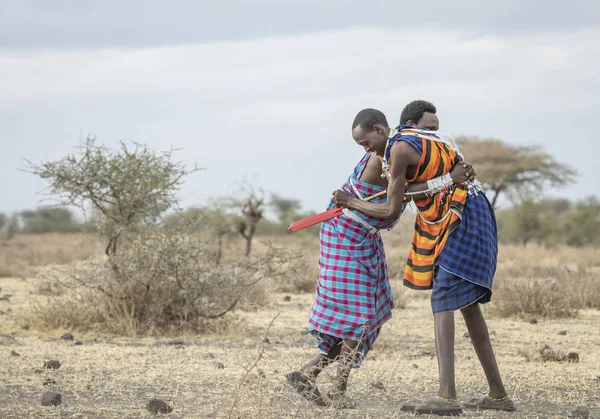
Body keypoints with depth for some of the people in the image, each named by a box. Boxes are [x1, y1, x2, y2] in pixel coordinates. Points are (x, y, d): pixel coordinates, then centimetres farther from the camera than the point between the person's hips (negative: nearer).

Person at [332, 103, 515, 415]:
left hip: (460, 221, -10)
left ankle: (447, 395, -26)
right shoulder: (421, 134, 16)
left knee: (442, 304, -15)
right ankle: (498, 394, 14)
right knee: (468, 305, 12)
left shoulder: (399, 148, -11)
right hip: (474, 218, 10)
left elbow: (392, 210, -6)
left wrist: (352, 203, 8)